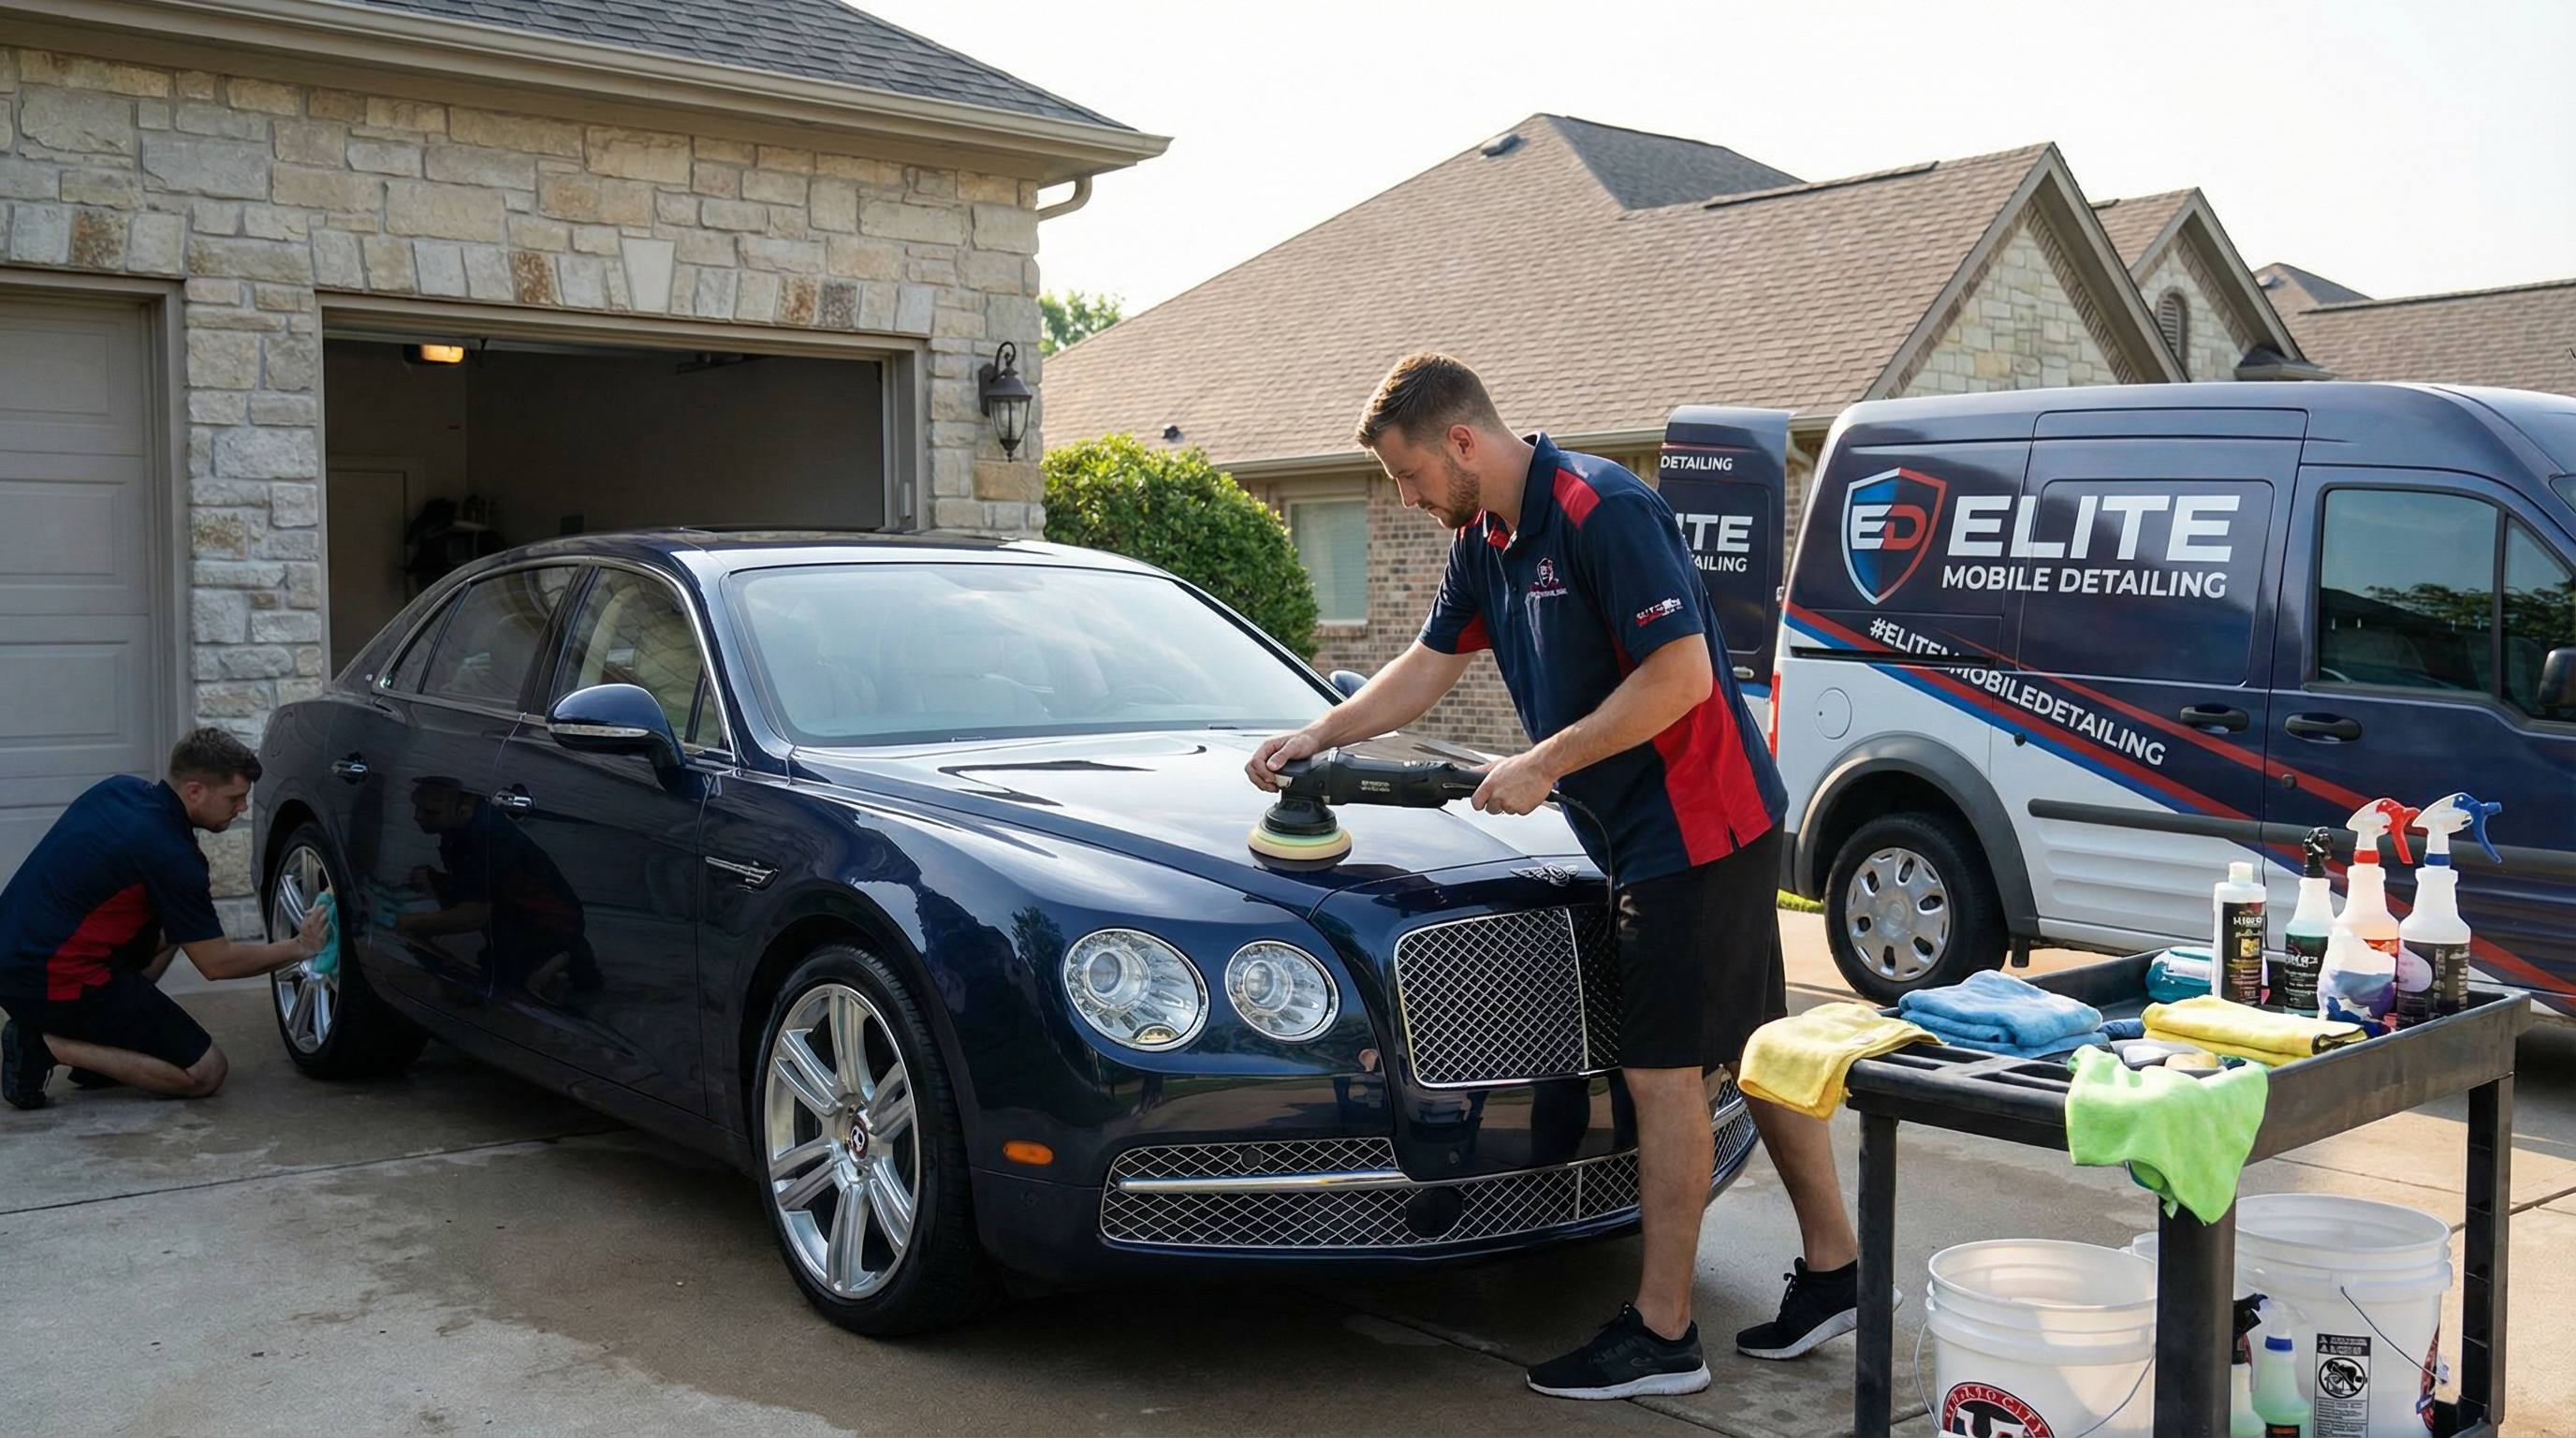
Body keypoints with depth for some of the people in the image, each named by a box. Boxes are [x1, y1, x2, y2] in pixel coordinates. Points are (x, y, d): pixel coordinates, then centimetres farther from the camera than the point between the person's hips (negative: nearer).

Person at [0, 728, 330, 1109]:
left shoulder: (119, 788, 6)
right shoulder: (169, 854, -17)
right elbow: (217, 963, -10)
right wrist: (299, 948, 3)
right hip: (56, 984, -9)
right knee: (205, 1073, -4)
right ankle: (50, 1045, -7)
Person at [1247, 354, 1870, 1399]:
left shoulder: (1602, 510, -20)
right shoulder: (1486, 538, 10)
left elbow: (1681, 675, -25)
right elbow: (1431, 665, 22)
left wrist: (1542, 765, -20)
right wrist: (1318, 736, 15)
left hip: (1697, 828, -9)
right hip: (1642, 833, 9)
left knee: (1662, 1071, -5)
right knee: (1757, 1052, 15)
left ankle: (1661, 1336, 4)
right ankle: (1832, 1269, 27)